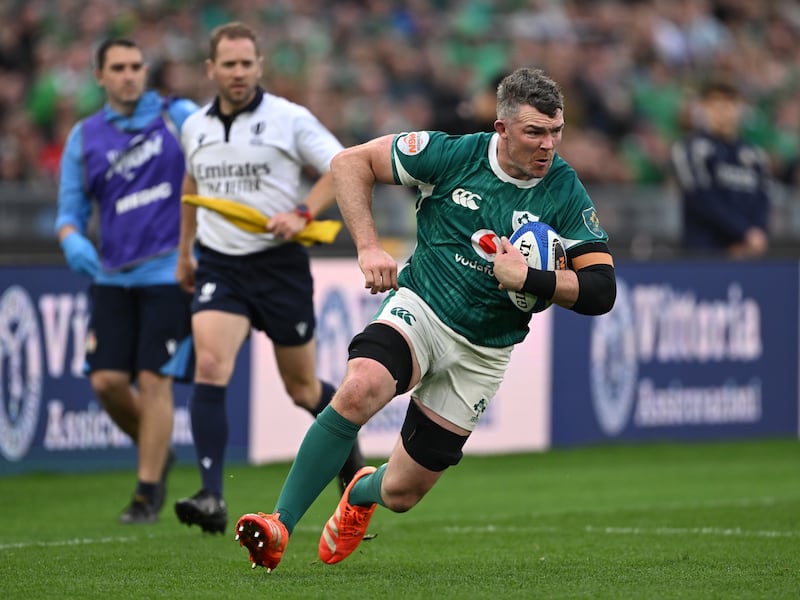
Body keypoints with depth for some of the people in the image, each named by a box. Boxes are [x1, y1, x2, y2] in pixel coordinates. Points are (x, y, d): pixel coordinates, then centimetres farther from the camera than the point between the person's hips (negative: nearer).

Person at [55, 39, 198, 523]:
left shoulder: (180, 117, 1)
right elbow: (70, 211, 13)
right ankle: (157, 452, 23)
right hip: (112, 277, 3)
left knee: (153, 379, -8)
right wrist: (73, 240, -10)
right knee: (107, 379, -5)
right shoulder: (85, 137, 10)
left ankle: (149, 492, 3)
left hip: (170, 271, -3)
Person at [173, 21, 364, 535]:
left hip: (280, 264, -2)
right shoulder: (195, 127, 8)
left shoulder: (290, 120, -6)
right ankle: (212, 499, -25)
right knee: (209, 367, -21)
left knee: (302, 387, 9)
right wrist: (185, 251, 32)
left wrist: (303, 214, -21)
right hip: (218, 265, 2)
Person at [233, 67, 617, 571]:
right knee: (360, 389, -36)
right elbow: (350, 163, -3)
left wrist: (528, 279, -27)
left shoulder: (566, 193, -11)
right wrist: (369, 247, -13)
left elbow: (602, 291, -13)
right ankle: (280, 526, -29)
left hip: (483, 353, 1)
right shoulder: (452, 154, -12)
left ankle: (363, 491, 45)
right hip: (420, 308, -1)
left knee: (401, 495, 4)